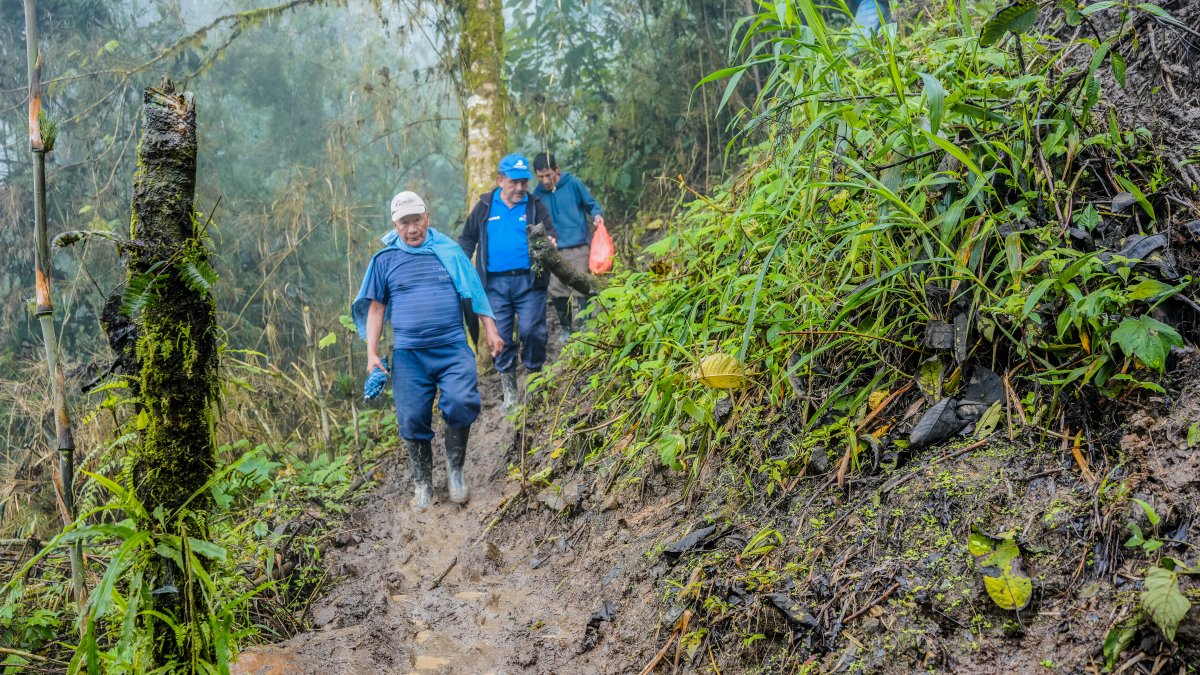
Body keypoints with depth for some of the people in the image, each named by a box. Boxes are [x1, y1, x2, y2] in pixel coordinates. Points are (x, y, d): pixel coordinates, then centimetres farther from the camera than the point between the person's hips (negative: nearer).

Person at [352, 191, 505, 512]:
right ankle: (423, 484, 18)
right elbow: (376, 308, 10)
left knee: (462, 402, -21)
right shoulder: (384, 260, 9)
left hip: (453, 348, -1)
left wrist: (491, 331, 8)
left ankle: (455, 468, 1)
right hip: (408, 353, 1)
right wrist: (372, 353, 2)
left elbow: (475, 291, 15)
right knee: (413, 419, 0)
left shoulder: (449, 250, 10)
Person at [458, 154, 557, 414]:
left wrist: (549, 241, -23)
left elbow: (549, 231, 1)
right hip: (495, 283, 1)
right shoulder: (484, 207, 9)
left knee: (531, 331, -8)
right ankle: (509, 390, 13)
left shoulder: (535, 205, 6)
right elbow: (468, 239, 17)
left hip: (529, 280, -1)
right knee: (501, 336, 3)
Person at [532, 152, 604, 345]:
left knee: (581, 290, -4)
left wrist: (597, 215, -15)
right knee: (556, 291, 2)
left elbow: (591, 204, 5)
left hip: (579, 248, -3)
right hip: (554, 251, 3)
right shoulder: (537, 194, 5)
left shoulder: (573, 184, -3)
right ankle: (566, 327, 22)